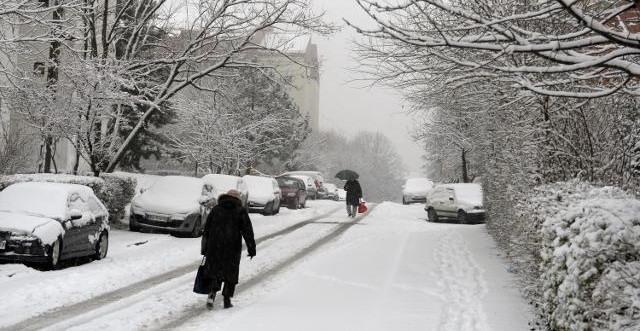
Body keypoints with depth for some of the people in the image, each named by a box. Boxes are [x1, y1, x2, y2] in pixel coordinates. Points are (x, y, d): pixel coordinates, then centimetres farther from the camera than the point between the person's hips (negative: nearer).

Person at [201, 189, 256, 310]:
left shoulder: (215, 210, 8)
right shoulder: (241, 211, 2)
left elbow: (206, 231, 8)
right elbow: (248, 231, -2)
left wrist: (204, 249, 12)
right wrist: (251, 248, 1)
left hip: (214, 247, 2)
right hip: (233, 250, -1)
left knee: (215, 272, 13)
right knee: (231, 274, 10)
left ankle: (212, 293, -9)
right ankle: (227, 300, 9)